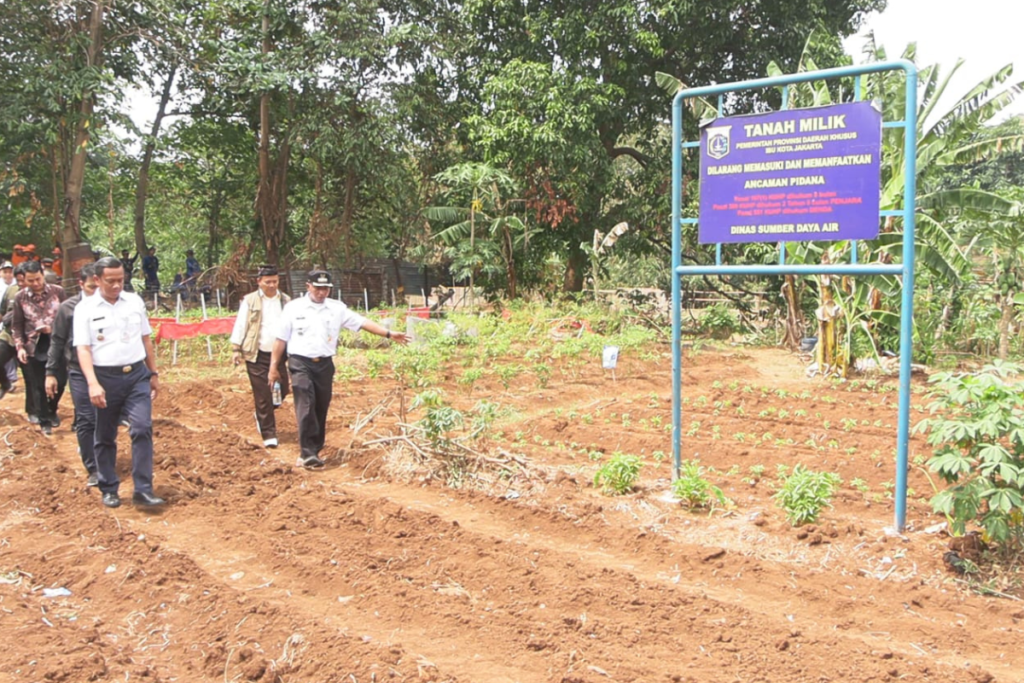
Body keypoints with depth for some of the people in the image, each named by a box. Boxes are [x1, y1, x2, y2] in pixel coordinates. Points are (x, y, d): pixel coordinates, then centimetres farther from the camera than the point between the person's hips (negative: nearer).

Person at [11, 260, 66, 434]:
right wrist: (20, 347, -6)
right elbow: (16, 325, 2)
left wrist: (55, 328, -13)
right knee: (38, 386, 7)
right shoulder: (20, 297, -3)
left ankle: (52, 410, 35)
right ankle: (44, 421, 21)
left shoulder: (58, 291, -6)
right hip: (34, 347, 0)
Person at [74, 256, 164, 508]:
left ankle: (143, 489, -6)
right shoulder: (85, 308, -4)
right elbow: (83, 349, -9)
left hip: (137, 375, 2)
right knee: (105, 437, 9)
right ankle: (109, 489, 23)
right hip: (106, 378, -2)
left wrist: (154, 374, 13)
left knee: (142, 428, -10)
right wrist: (93, 384, -20)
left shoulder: (135, 301, 6)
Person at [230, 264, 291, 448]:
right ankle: (269, 435, 7)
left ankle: (262, 415, 37)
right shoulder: (249, 301, 0)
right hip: (256, 356, -3)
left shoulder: (285, 301, 9)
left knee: (282, 391, 8)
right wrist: (236, 349, -4)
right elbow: (240, 325, 1)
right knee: (263, 396, -1)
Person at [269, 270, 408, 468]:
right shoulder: (293, 308, 0)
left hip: (325, 364, 3)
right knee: (306, 407, -13)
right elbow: (281, 339, 3)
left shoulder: (337, 308, 5)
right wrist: (274, 367, 2)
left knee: (321, 409, 8)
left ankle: (315, 450, 19)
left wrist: (389, 334, -8)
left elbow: (362, 322, 0)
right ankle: (308, 452, -14)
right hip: (300, 363, -3)